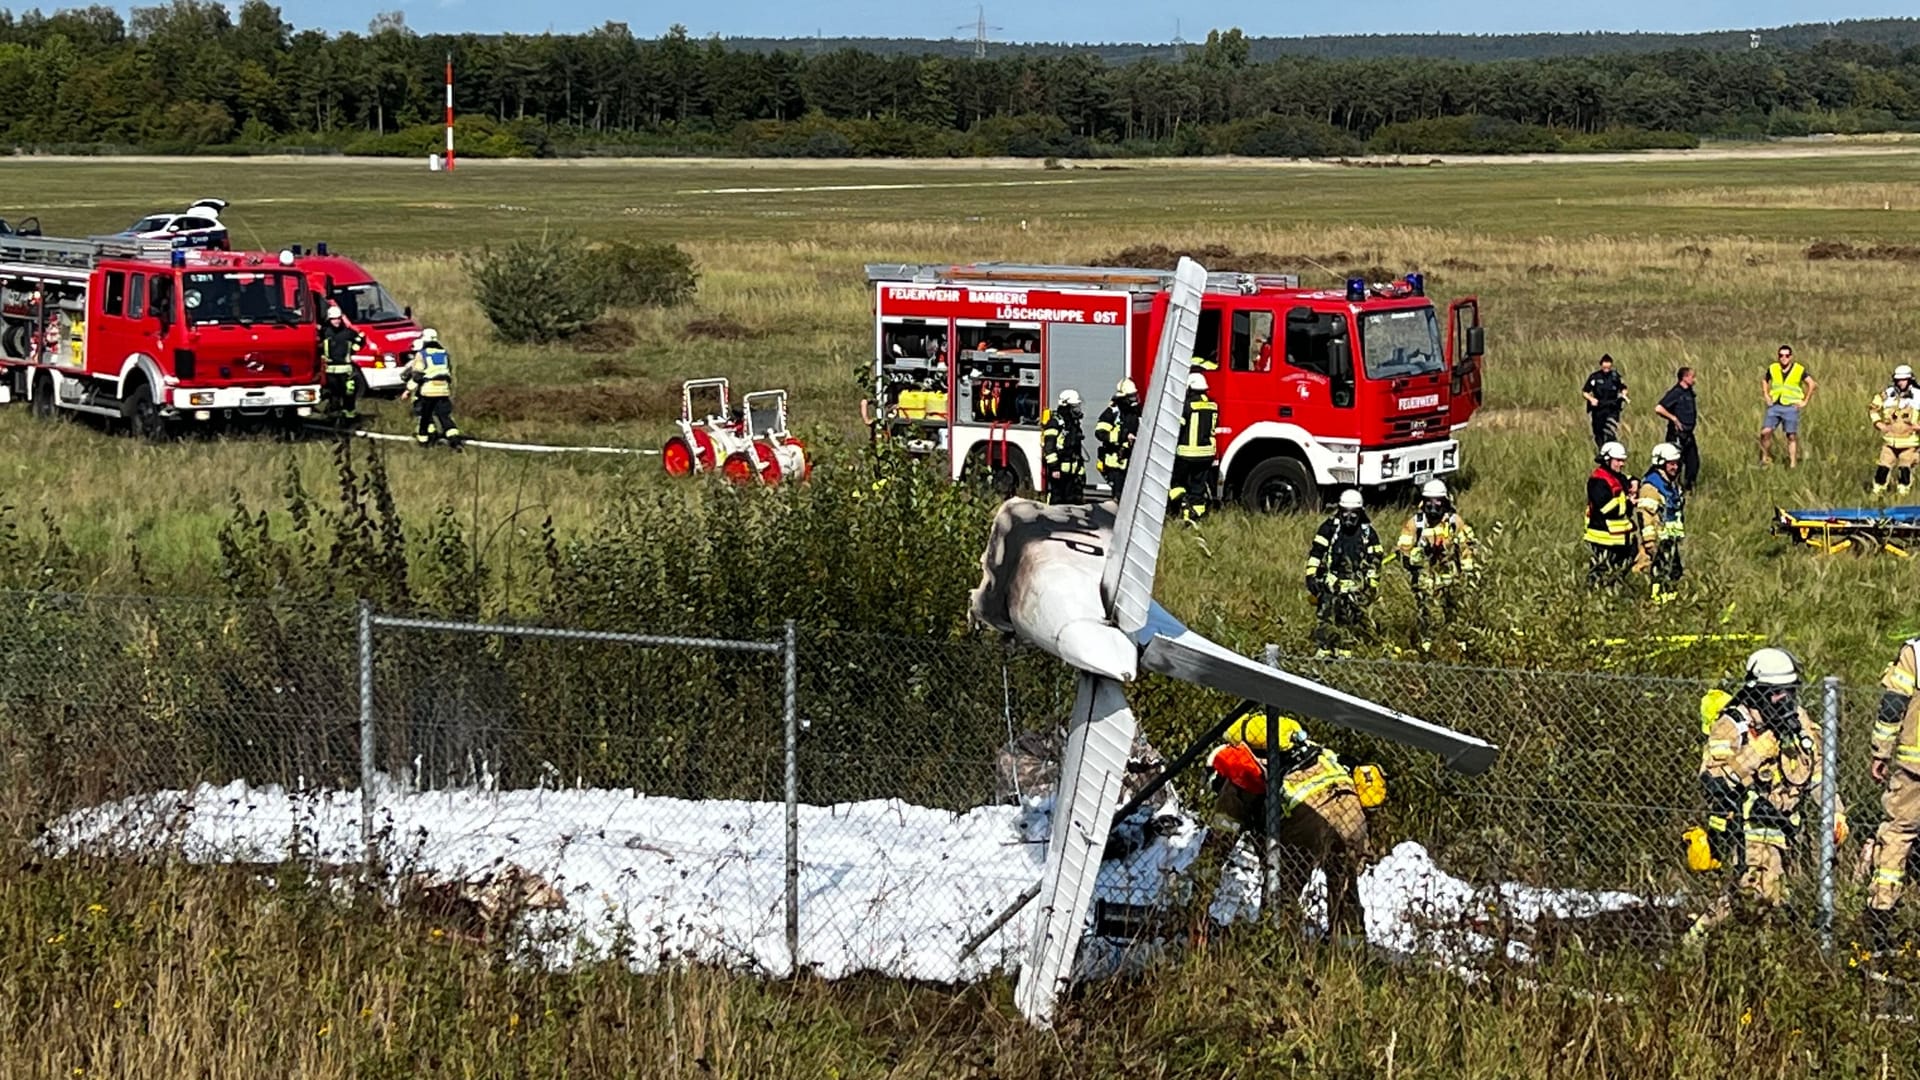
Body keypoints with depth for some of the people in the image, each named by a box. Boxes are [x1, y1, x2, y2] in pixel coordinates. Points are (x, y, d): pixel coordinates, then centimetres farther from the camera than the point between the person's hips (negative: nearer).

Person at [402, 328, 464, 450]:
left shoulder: (421, 354, -2)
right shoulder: (444, 353, 16)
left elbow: (416, 375, -6)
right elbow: (450, 372, 23)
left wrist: (409, 389, 0)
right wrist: (450, 391, 32)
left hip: (428, 388, -4)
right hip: (443, 388, 4)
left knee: (425, 414, 9)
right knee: (444, 414, 2)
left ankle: (423, 438, 17)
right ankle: (453, 435, -14)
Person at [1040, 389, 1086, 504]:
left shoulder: (1074, 423, 16)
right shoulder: (1055, 422, -11)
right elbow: (1049, 447, -17)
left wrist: (1081, 467, 20)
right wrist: (1054, 468, -21)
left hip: (1072, 471, 8)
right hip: (1058, 470, -8)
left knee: (1072, 500, 8)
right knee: (1056, 500, -5)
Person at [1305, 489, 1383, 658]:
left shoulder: (1368, 532, 7)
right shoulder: (1330, 527, 1)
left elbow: (1375, 561, 11)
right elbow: (1316, 553, 1)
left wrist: (1372, 586, 6)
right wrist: (1311, 576, -6)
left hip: (1355, 586, 2)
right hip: (1331, 582, -2)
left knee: (1347, 624, 3)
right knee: (1326, 620, -11)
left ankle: (1343, 656, 10)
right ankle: (1321, 654, -9)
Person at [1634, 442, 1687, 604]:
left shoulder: (1676, 485, 12)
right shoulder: (1650, 486, -17)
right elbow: (1645, 517, -21)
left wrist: (1680, 534, 23)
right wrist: (1649, 542, -23)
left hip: (1672, 540, 9)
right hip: (1658, 541, -9)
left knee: (1674, 574, 15)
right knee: (1661, 575, -7)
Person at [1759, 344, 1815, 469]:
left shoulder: (1799, 370, -6)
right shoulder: (1773, 368, 3)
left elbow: (1811, 384, -1)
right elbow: (1764, 380, 22)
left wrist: (1805, 401, -2)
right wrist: (1766, 396, 12)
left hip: (1791, 407, -2)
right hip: (1774, 406, 2)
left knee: (1792, 436, 1)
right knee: (1765, 432, -10)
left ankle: (1793, 464, 7)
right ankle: (1766, 457, 7)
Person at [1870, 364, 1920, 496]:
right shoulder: (1887, 395, 1)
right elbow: (1873, 407, 16)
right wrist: (1878, 423, 3)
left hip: (1909, 442, -2)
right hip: (1889, 440, 2)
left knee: (1905, 469, -2)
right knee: (1883, 468, -1)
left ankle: (1903, 493, 10)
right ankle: (1877, 492, 9)